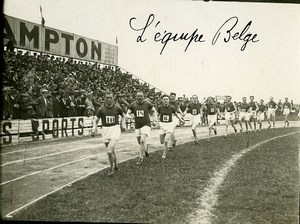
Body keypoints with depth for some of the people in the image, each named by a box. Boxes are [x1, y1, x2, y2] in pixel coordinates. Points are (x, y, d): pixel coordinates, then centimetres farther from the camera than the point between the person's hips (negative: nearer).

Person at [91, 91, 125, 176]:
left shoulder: (117, 108, -2)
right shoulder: (101, 109, -1)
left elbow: (123, 115, 19)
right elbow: (96, 121, 8)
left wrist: (122, 123, 5)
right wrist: (94, 129, -8)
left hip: (115, 129, -3)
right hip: (105, 130, 3)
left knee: (109, 151, -19)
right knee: (112, 151, 13)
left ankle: (112, 167, 4)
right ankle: (116, 165, 39)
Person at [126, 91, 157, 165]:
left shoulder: (147, 104, -6)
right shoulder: (133, 105, -2)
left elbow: (153, 110, 13)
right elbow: (127, 114, -2)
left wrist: (150, 115, 5)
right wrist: (129, 116, -23)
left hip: (146, 125, -3)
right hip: (137, 126, 3)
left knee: (142, 141, -18)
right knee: (140, 142, 11)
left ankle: (141, 158, -3)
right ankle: (146, 149, 44)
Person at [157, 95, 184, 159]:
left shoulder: (172, 107, -7)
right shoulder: (160, 107, -6)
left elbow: (176, 114, 11)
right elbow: (158, 115, 10)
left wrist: (181, 120, 5)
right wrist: (158, 122, -4)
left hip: (170, 124, -2)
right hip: (162, 125, 2)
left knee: (166, 141, -15)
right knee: (162, 142, 5)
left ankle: (164, 154, 4)